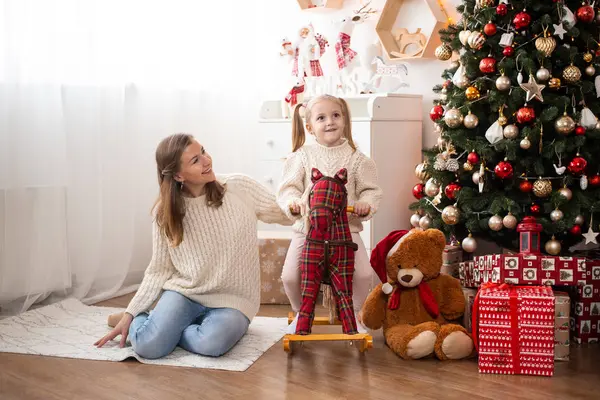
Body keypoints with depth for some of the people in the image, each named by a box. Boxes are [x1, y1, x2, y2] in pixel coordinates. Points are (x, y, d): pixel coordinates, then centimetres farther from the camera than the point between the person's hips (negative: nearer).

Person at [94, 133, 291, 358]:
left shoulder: (240, 188, -7)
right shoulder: (164, 212, -3)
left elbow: (288, 214, -1)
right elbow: (159, 271, 4)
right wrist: (130, 313, -3)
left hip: (231, 299, -1)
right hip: (183, 293, 2)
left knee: (212, 344, -34)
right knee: (148, 346, -24)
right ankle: (137, 321, 10)